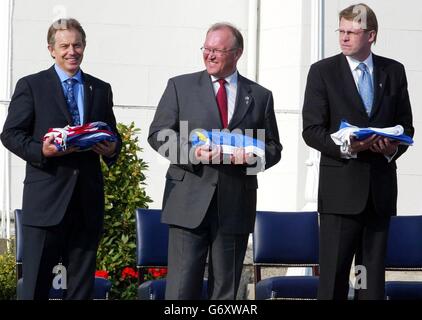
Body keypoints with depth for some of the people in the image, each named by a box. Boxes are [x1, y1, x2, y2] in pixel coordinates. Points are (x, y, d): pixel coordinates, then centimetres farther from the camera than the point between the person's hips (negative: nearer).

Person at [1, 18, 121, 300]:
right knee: (36, 283, -4)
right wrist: (40, 151, -18)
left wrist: (112, 149, -2)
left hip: (88, 199, 4)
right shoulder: (31, 86, 4)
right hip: (46, 197, -4)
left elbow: (112, 135, 22)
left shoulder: (101, 90, 16)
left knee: (82, 284, 7)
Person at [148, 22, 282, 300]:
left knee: (226, 290, 6)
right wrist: (190, 152, -14)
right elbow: (158, 134, 5)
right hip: (190, 201, -2)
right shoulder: (180, 86, 9)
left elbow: (273, 148, 15)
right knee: (182, 287, -8)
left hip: (236, 205, 2)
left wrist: (253, 156, -9)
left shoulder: (260, 96, 13)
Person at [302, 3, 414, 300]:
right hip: (341, 186, -3)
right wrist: (346, 147, -20)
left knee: (374, 272, 7)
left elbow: (405, 125, 14)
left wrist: (394, 147, -8)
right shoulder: (323, 72, 1)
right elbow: (312, 130, -4)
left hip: (381, 187, 3)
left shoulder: (393, 72, 10)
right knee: (334, 274, -4)